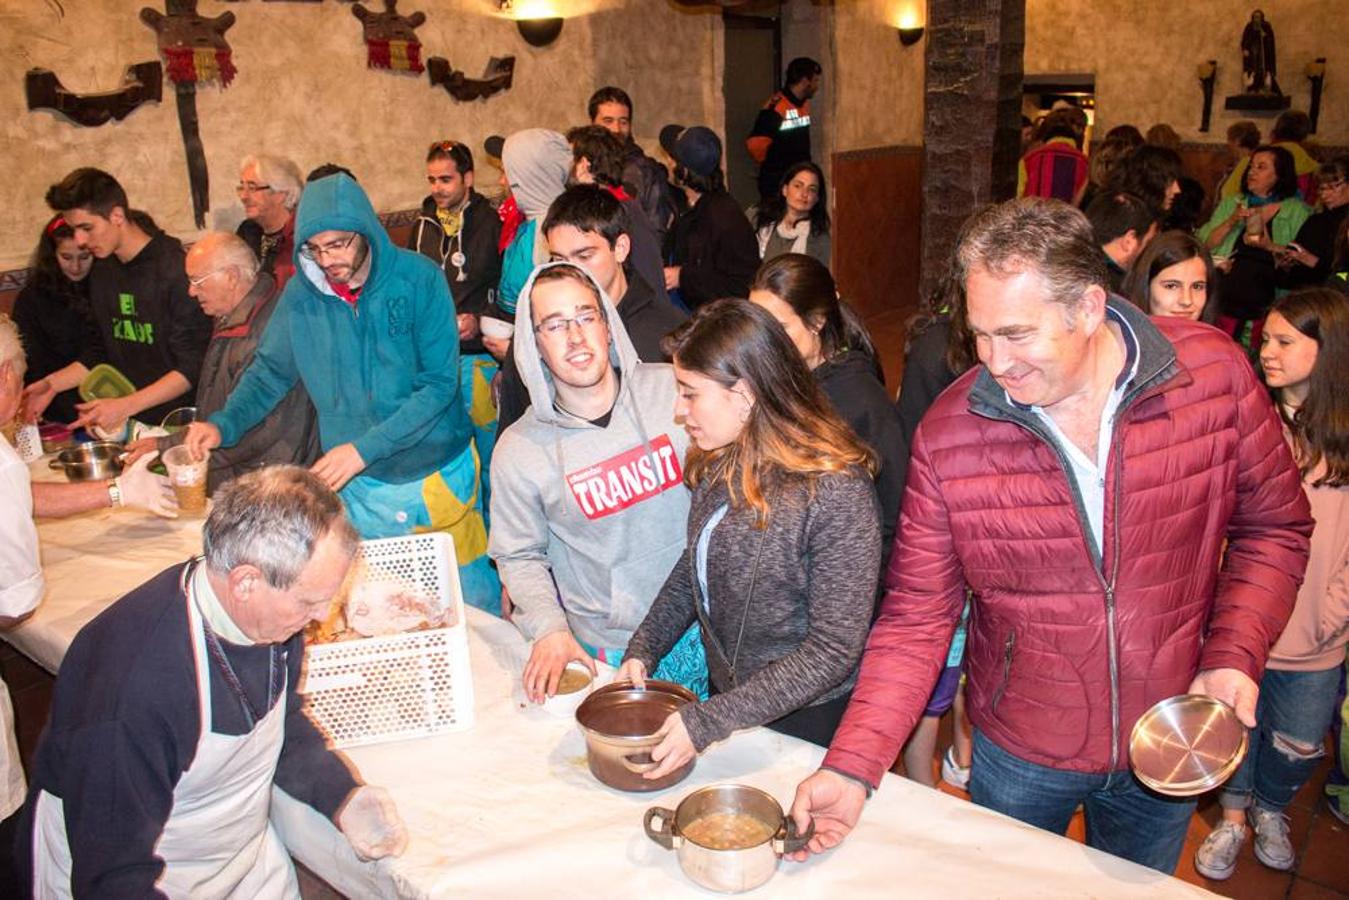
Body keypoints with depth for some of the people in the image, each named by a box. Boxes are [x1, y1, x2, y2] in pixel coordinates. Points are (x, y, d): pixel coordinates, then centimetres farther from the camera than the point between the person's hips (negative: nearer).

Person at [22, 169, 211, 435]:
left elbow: (193, 367, -15)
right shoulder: (102, 270, 12)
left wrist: (126, 406, -21)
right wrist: (51, 383, 10)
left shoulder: (177, 270, -14)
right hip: (127, 423, 6)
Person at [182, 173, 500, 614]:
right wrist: (224, 424, -9)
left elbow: (439, 383, -17)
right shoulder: (302, 293, -4)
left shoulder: (419, 279, -13)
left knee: (474, 599, 13)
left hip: (441, 474, -2)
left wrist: (363, 449, -22)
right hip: (362, 487, 2)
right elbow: (271, 370, 8)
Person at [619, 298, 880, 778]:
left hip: (807, 719, -6)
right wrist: (642, 649, -5)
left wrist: (709, 721, -26)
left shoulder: (835, 492, -28)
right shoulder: (719, 463, -6)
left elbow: (833, 650, -26)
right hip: (726, 695, 7)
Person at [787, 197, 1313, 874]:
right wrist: (851, 768, -22)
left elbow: (1272, 527, -1)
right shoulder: (947, 436, -20)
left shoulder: (1214, 374, -16)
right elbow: (916, 617, -14)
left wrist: (1235, 658, -15)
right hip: (1020, 755, -1)